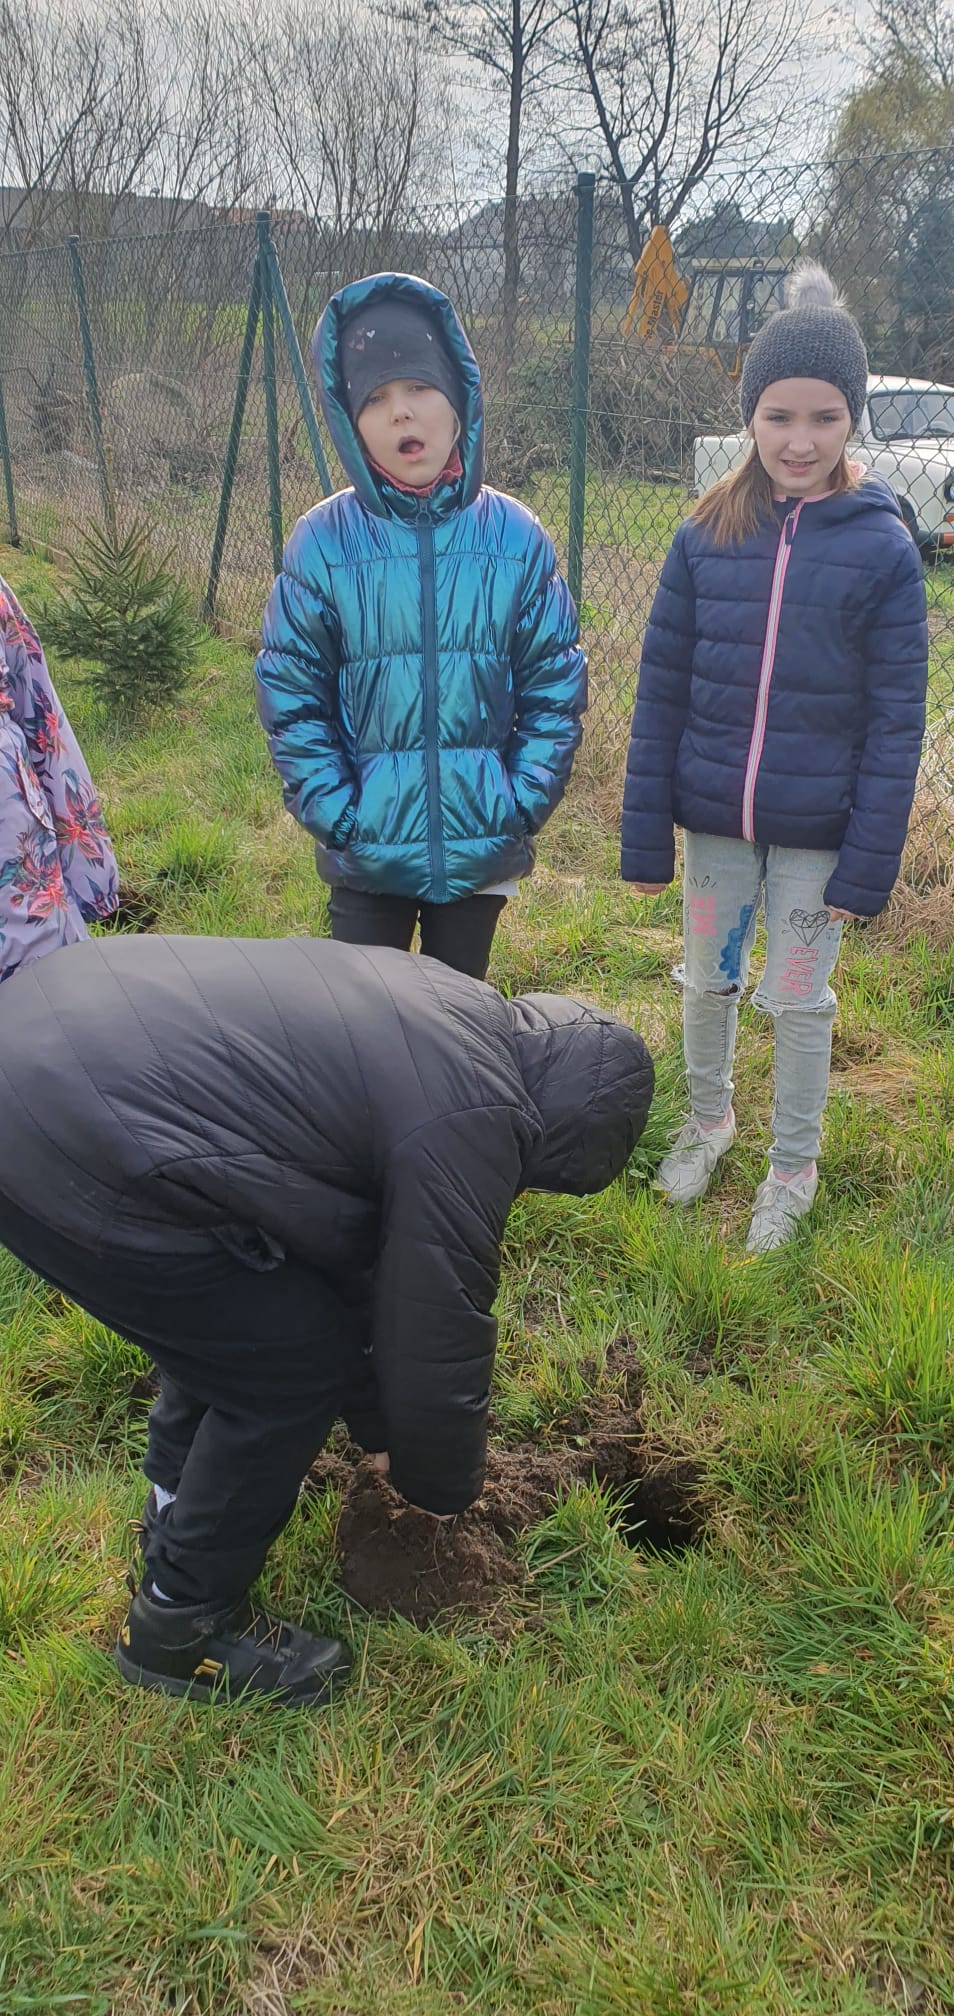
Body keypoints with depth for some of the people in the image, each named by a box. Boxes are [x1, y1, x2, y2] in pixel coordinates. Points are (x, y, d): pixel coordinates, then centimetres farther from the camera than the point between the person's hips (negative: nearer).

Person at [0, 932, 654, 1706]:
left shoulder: (462, 1017, 17)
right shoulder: (470, 1120, -12)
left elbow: (359, 1235, 25)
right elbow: (436, 1340, -4)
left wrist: (384, 1431, 33)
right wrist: (446, 1489, 18)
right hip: (75, 1142, -10)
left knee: (237, 1315, 26)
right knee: (294, 1367, 3)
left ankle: (178, 1506, 46)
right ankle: (181, 1627, 21)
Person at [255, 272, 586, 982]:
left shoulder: (515, 536, -5)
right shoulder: (323, 542, -8)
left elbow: (556, 684, -1)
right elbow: (290, 696, -5)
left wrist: (522, 805, -7)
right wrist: (338, 815, -10)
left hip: (482, 851, 1)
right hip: (366, 855, -1)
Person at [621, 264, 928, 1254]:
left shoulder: (882, 548, -10)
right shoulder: (706, 537, -4)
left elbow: (896, 720, -8)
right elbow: (660, 692, 0)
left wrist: (868, 865, -11)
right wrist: (645, 837, -1)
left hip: (818, 830, -2)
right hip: (715, 818, 2)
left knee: (798, 1000, 9)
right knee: (707, 981, 17)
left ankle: (793, 1168, 31)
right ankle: (709, 1116, 43)